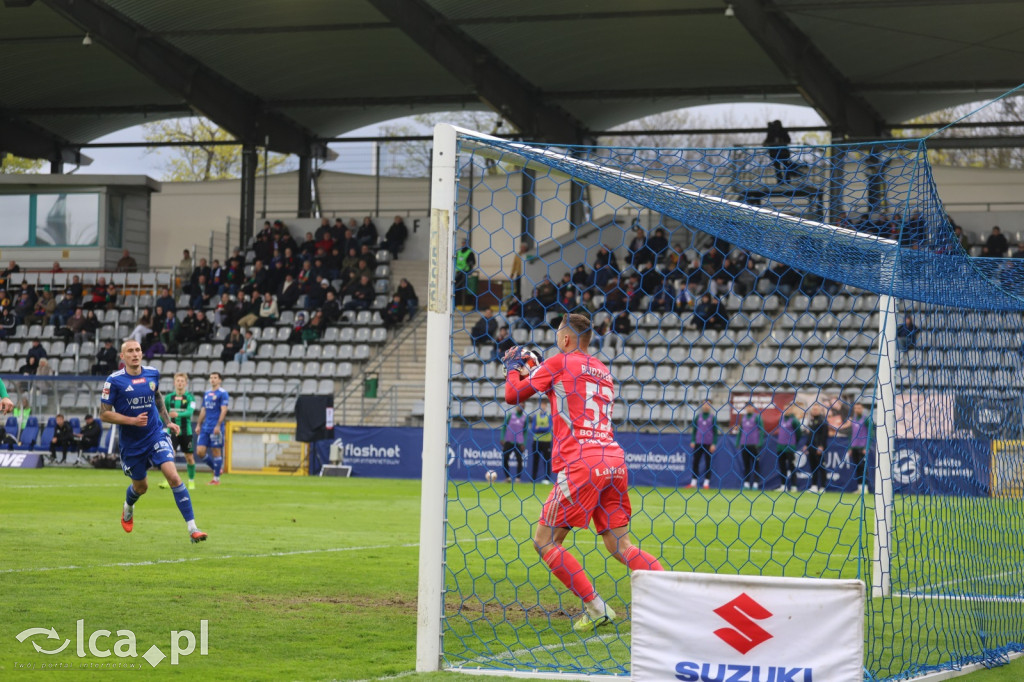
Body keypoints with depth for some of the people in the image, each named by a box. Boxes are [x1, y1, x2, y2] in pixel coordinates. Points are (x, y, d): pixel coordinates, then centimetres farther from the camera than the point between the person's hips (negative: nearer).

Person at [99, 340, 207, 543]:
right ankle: (128, 509, 53)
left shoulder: (152, 374, 0)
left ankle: (192, 528, -19)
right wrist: (132, 421, -23)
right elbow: (104, 414, -12)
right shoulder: (114, 381, -13)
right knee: (141, 487, 15)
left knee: (173, 476, -18)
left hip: (155, 435, 1)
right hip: (131, 442, -1)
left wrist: (167, 421, 13)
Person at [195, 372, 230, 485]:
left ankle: (216, 479, 6)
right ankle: (216, 469, 18)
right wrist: (199, 425, 17)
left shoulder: (222, 394, -5)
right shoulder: (206, 394, 16)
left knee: (216, 452, -2)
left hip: (216, 428, -7)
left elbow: (223, 411, -12)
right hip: (205, 428, 7)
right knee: (199, 452, 0)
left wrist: (218, 426, -19)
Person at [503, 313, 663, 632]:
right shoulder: (603, 371, 23)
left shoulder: (559, 362, 3)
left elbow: (512, 395, 8)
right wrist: (533, 373, 39)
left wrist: (514, 368, 28)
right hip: (614, 460, 7)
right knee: (620, 546, 9)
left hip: (582, 463, -7)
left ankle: (596, 608, -7)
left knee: (545, 540, 1)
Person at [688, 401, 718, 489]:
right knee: (695, 462, 0)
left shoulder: (713, 417, 2)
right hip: (698, 443, 2)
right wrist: (692, 441, 2)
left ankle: (706, 483, 4)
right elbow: (693, 429, 11)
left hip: (709, 444, -2)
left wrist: (714, 444, -6)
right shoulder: (698, 416, 9)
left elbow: (715, 432, 1)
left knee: (708, 463, -1)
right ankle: (693, 482, 5)